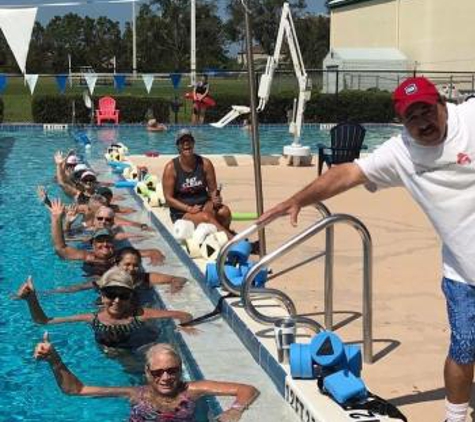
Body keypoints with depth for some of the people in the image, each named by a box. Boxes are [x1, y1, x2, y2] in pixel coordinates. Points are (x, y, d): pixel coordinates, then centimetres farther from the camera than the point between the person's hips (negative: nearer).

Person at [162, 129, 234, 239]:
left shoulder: (205, 164, 1)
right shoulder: (171, 168, -7)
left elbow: (213, 190, 6)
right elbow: (168, 198, -8)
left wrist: (216, 199, -18)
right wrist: (189, 208, -19)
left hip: (204, 205, 3)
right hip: (182, 213, -3)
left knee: (224, 211, -28)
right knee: (206, 217, -34)